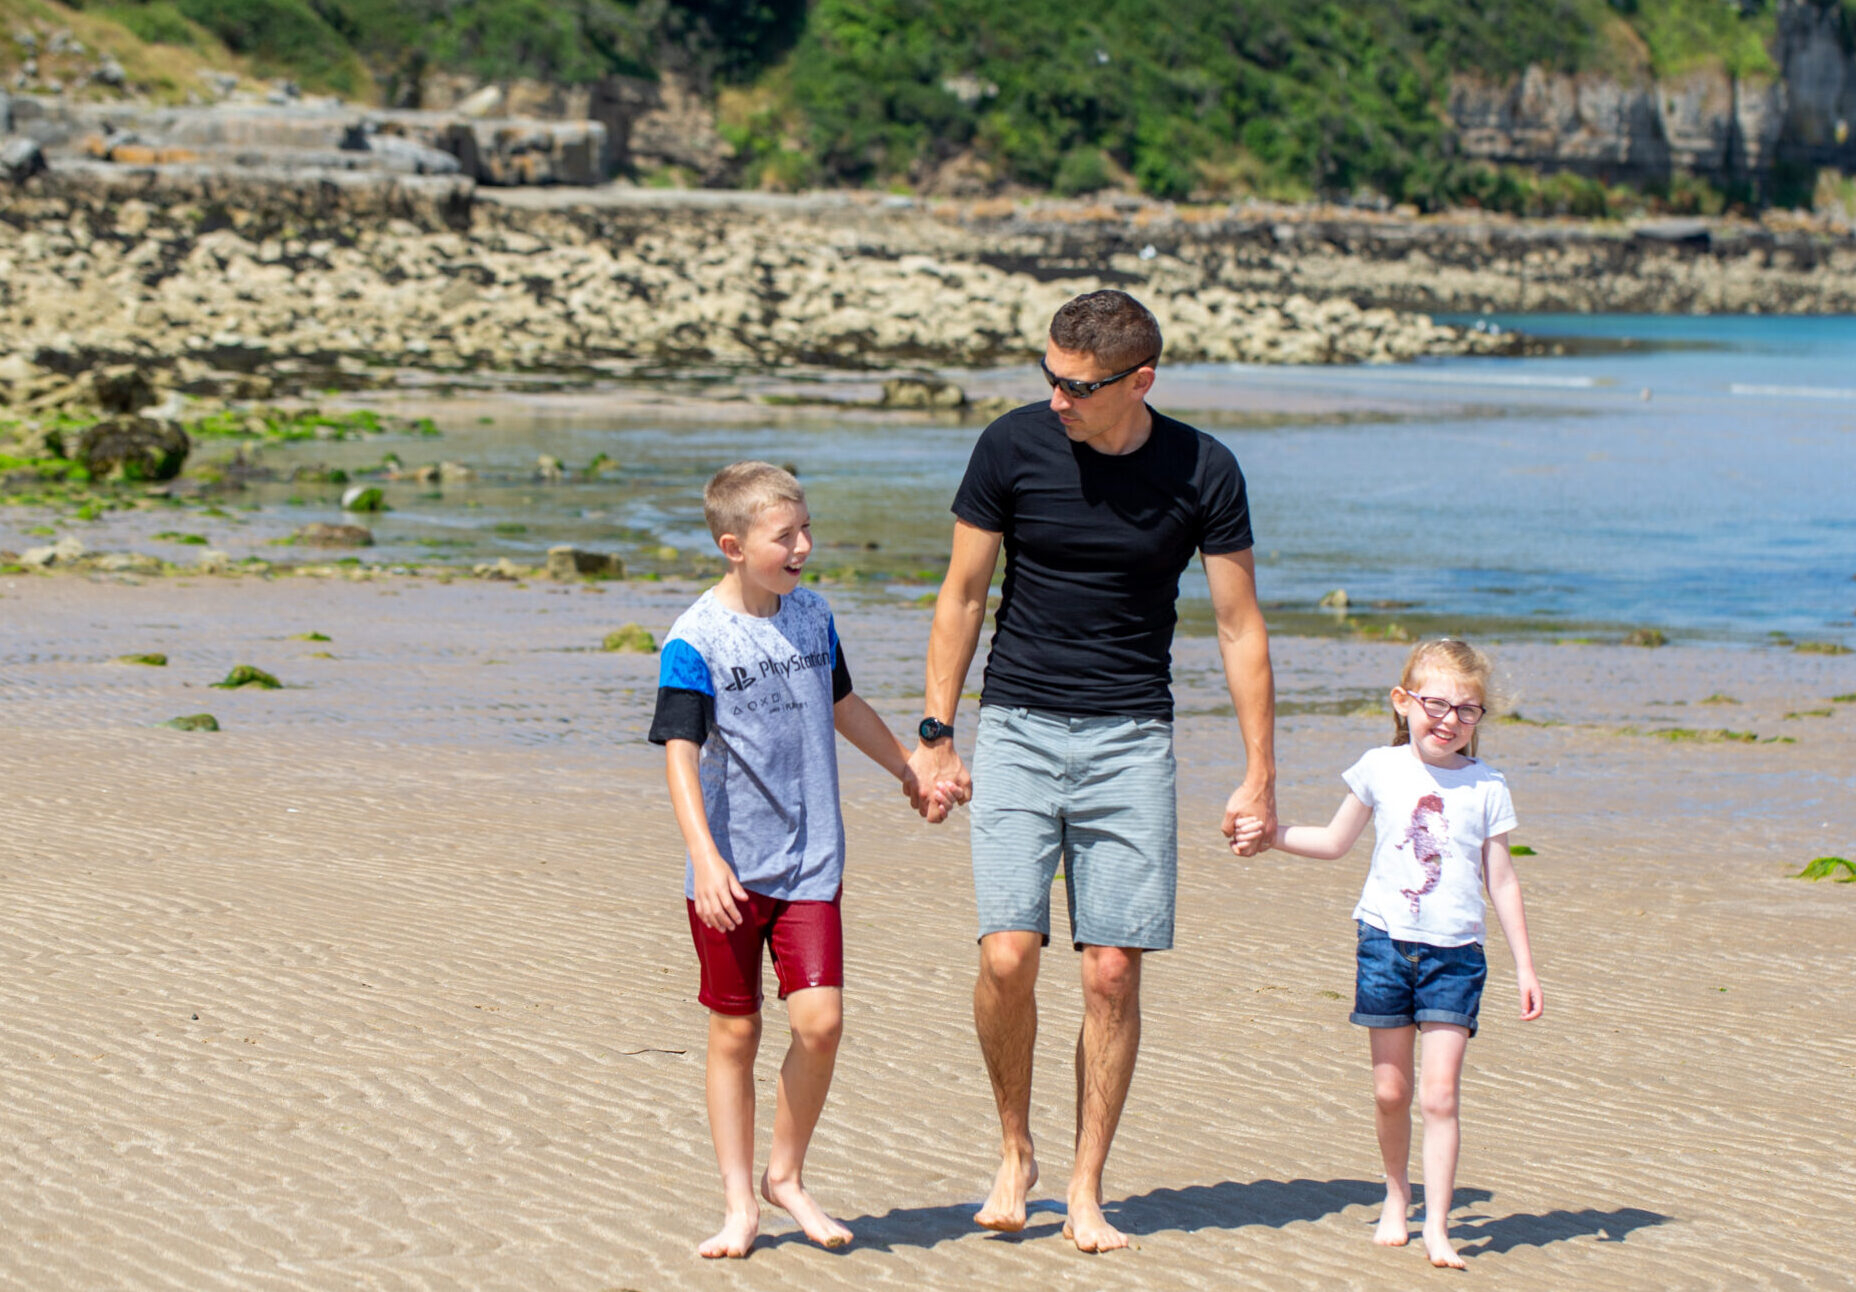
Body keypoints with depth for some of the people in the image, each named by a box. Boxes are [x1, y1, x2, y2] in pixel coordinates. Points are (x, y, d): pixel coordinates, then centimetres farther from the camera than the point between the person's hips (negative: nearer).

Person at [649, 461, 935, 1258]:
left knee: (820, 1019, -8)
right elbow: (680, 755, -16)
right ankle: (739, 1203, 15)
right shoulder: (696, 641, -11)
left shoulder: (812, 616, 6)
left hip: (811, 863, 4)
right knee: (734, 1033, 5)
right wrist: (704, 858, -26)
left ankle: (787, 1175, 12)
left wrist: (909, 769, 35)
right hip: (731, 872, -3)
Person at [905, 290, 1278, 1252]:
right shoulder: (1013, 447, -5)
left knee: (1113, 972, -3)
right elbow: (961, 596, 5)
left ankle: (1086, 1192, 10)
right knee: (1007, 956, -13)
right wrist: (935, 736, 3)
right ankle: (1014, 1151, 11)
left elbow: (1240, 628, 2)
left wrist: (1259, 777, 1)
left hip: (1131, 739, 0)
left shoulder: (1202, 472, -4)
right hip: (1018, 729, 0)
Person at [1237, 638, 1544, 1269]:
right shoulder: (1382, 769, 3)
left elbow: (1501, 880, 6)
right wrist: (1272, 833, 3)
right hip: (1386, 941, 1)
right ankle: (1396, 1193, 29)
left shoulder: (1486, 786, 1)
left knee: (1440, 1091, -9)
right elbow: (1335, 841, 16)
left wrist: (1524, 966, 6)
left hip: (1455, 954, -1)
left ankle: (1436, 1226, -6)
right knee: (1390, 1090, 7)